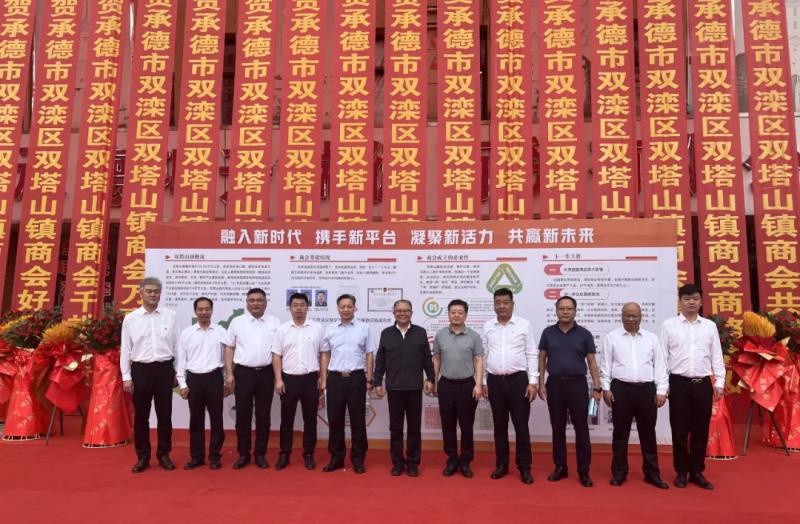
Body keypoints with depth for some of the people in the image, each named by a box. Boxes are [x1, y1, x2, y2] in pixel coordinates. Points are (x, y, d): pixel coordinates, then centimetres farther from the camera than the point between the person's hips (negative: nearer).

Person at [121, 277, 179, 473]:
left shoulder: (170, 316, 2)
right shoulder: (131, 318, 2)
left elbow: (177, 344, 5)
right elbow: (125, 349, 4)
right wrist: (126, 377, 0)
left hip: (164, 369, 0)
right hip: (141, 369, 0)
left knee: (164, 414, 7)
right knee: (141, 416, 8)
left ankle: (164, 455, 20)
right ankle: (142, 457, 20)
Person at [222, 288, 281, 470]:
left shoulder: (275, 323, 3)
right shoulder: (237, 322, 4)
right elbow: (229, 349, 5)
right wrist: (229, 373, -2)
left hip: (266, 373, 0)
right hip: (243, 373, 0)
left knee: (263, 415, 7)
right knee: (243, 415, 5)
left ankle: (260, 454, 17)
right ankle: (243, 454, 17)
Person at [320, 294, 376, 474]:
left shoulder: (364, 328, 1)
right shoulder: (330, 329, 6)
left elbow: (369, 355, 3)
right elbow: (325, 355, 10)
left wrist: (369, 379, -1)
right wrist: (324, 379, 5)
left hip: (356, 378, -1)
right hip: (335, 378, 2)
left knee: (357, 420, 5)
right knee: (335, 419, 7)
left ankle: (358, 459, 17)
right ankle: (336, 458, 20)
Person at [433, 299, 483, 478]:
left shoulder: (474, 336, -2)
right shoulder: (440, 335, 3)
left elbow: (479, 361, -2)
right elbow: (436, 360, 10)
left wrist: (478, 384, -10)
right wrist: (434, 382, 8)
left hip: (467, 385, -1)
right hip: (446, 385, 2)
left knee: (466, 425, 6)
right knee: (448, 425, 7)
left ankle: (465, 461, 18)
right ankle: (451, 460, 19)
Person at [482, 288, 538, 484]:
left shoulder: (524, 325, -2)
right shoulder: (487, 326, 6)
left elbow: (532, 355, -1)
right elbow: (483, 356, 9)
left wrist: (533, 382, -7)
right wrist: (483, 382, 7)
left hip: (518, 380, -2)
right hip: (495, 381, 3)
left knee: (521, 425, 2)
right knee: (499, 425, 11)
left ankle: (524, 467, 13)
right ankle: (501, 464, 22)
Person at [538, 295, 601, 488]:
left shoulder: (584, 334, 1)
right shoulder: (548, 332, 4)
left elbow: (592, 362, 3)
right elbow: (542, 359, 7)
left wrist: (597, 387, -4)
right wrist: (541, 384, 0)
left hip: (577, 384, -1)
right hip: (555, 384, 1)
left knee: (581, 429, 2)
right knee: (558, 428, 9)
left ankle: (584, 471, 11)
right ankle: (560, 467, 20)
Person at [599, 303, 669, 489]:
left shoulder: (652, 338, 8)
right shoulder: (612, 337, 3)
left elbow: (660, 366, 6)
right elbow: (605, 365, 2)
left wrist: (661, 391, 0)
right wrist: (606, 388, -4)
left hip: (647, 390, 2)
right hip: (621, 389, -1)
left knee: (648, 433, 9)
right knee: (620, 433, 6)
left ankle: (652, 473, 20)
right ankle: (619, 473, 16)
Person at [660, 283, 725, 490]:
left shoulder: (710, 326, 8)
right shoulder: (669, 325, 1)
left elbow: (716, 356, 9)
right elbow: (662, 356, 1)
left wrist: (719, 382, 2)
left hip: (703, 383, 2)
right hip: (679, 383, -2)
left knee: (701, 430, 8)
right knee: (680, 430, 4)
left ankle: (697, 472, 21)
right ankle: (681, 472, 17)